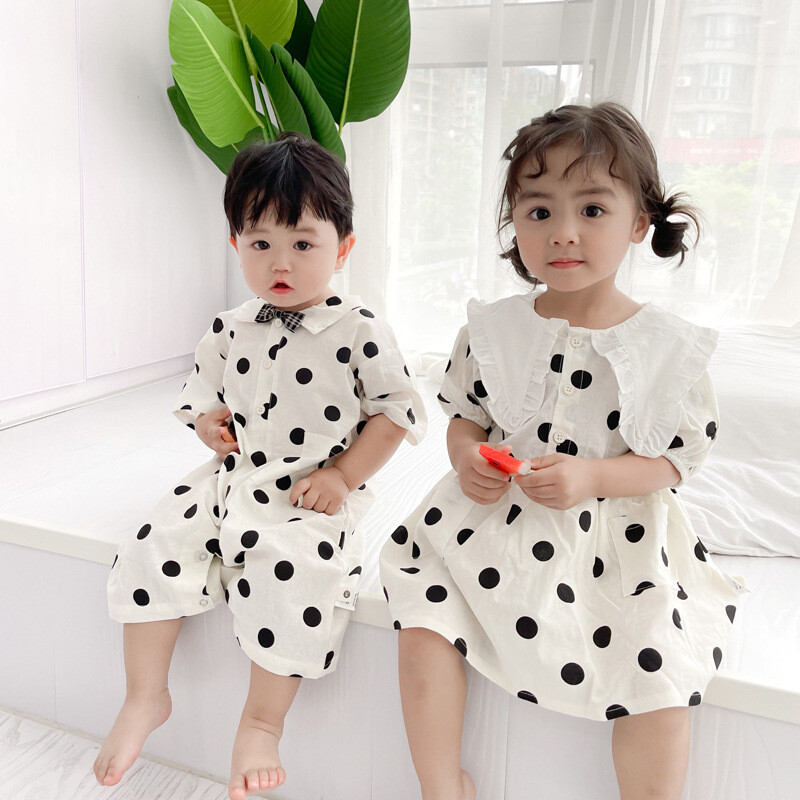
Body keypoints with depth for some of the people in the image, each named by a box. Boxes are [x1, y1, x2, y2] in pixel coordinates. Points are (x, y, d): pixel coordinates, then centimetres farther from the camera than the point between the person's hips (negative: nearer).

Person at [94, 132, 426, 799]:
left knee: (291, 569, -30)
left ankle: (262, 725, -8)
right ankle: (146, 698, 11)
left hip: (316, 493, -5)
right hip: (232, 479, 5)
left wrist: (341, 476, -12)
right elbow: (201, 395, 22)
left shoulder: (359, 330, -6)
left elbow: (399, 411, -5)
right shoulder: (230, 331, 8)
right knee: (154, 547, -10)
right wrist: (209, 424, -2)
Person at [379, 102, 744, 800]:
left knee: (660, 670, -14)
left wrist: (593, 477, -21)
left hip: (617, 543, -1)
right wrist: (467, 456, -13)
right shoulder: (491, 330, -1)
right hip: (492, 525, 2)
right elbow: (463, 412, 10)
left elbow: (675, 459, -3)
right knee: (424, 621, -11)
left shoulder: (667, 347, -7)